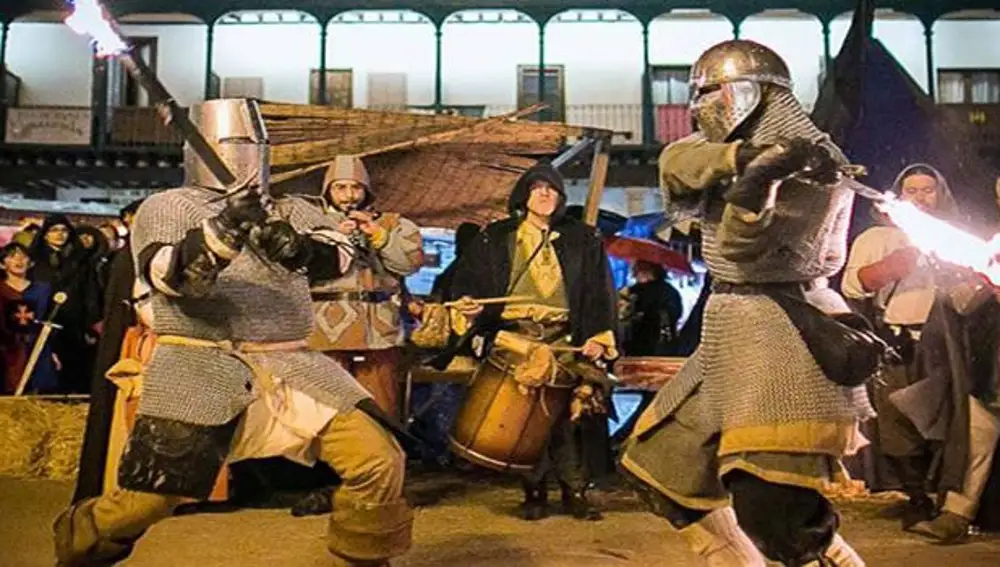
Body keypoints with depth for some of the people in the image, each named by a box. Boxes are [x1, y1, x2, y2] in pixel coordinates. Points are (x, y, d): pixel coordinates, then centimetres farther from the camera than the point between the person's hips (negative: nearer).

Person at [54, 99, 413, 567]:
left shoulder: (290, 211, 18)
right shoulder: (167, 207, 8)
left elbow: (337, 258, 0)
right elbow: (170, 276, -11)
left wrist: (299, 248, -21)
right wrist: (224, 228, -27)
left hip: (289, 366, 3)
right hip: (198, 368, -3)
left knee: (378, 461, -10)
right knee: (145, 500, -9)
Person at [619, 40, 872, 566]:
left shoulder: (813, 165, -8)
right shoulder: (724, 148, 13)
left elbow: (746, 251, -18)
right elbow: (674, 163, -10)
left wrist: (753, 187, -34)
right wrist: (739, 158, -26)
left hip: (785, 327, -8)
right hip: (732, 331, 8)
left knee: (775, 508, -23)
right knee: (662, 470, 16)